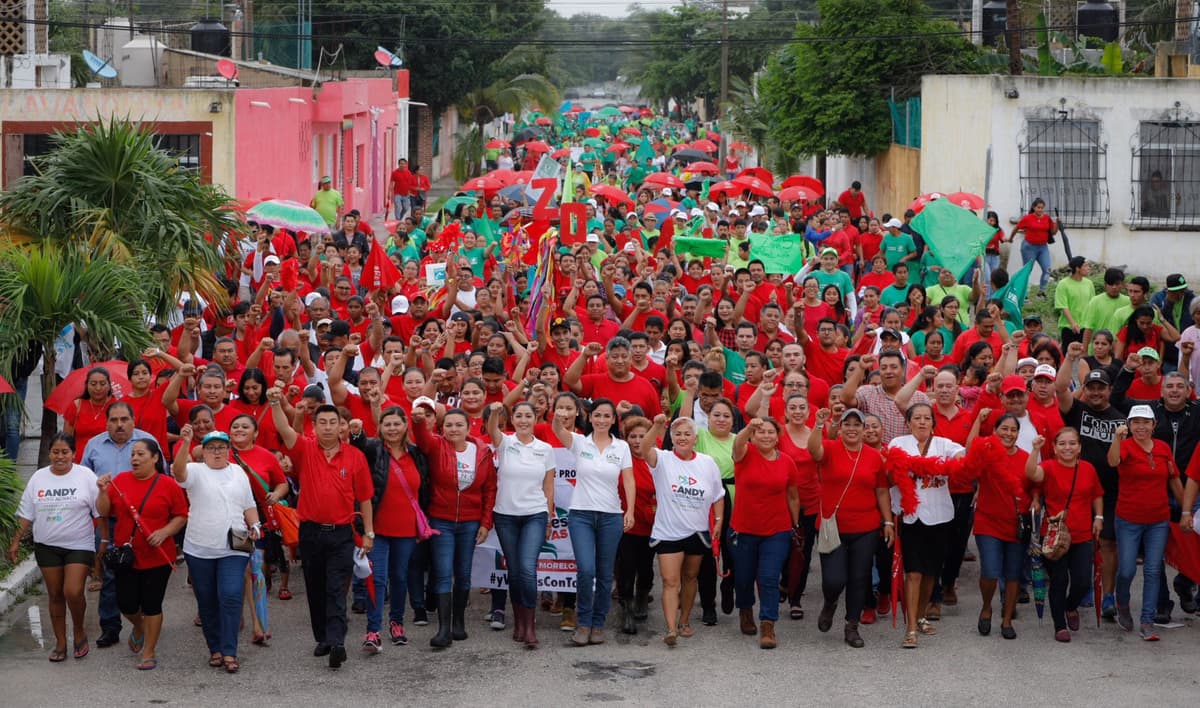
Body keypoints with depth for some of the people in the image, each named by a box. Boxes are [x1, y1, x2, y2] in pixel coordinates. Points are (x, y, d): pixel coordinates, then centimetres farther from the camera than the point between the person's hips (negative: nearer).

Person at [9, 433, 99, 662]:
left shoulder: (86, 476, -5)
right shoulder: (38, 478, 4)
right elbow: (26, 515, 9)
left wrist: (104, 540, -7)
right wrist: (16, 542, 6)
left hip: (79, 546, -3)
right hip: (47, 546, 3)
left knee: (73, 592, -15)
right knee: (55, 595, 8)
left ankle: (79, 631, 11)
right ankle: (60, 643, 18)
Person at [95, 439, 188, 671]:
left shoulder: (168, 485, -5)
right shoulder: (120, 480, 3)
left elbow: (181, 516, -2)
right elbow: (104, 512, 5)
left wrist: (164, 532, -16)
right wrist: (103, 491, -12)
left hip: (157, 556, -3)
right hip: (125, 555, 3)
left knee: (151, 605, 2)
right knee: (126, 603, 5)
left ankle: (148, 653, 15)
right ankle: (139, 628, 39)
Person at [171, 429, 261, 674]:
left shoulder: (238, 472, 12)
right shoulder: (196, 471, 0)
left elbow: (249, 505, 18)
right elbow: (179, 472, -23)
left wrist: (254, 526, 3)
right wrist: (184, 444, -36)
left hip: (233, 550, 1)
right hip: (200, 550, -1)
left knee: (231, 597, -12)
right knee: (207, 602, 7)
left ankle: (229, 652, -10)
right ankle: (215, 649, 21)